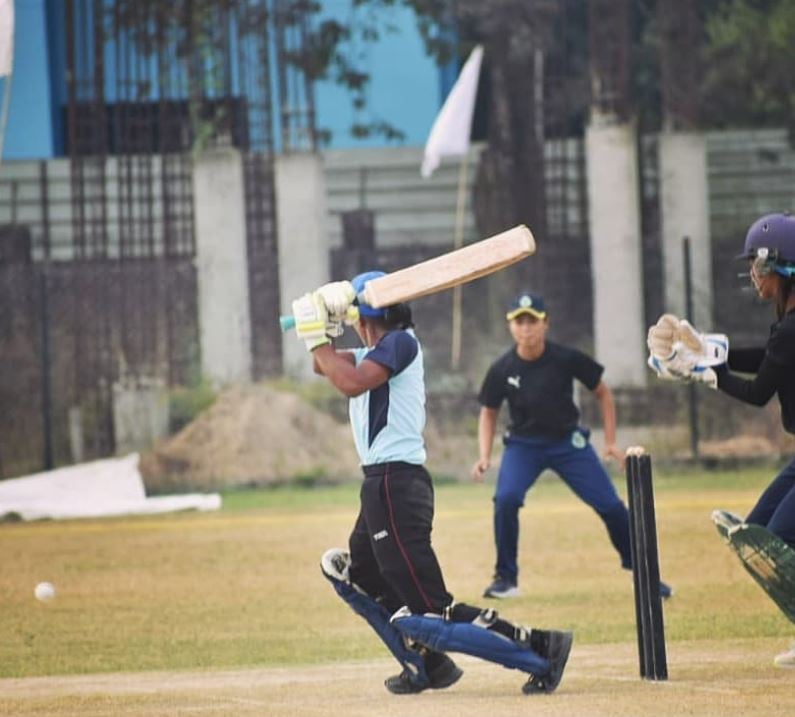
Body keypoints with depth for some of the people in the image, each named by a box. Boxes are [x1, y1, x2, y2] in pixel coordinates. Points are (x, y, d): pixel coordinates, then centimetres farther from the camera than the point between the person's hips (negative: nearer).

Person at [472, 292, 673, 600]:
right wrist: (484, 456, -11)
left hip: (569, 442, 0)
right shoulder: (502, 369, -14)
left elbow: (602, 393, -1)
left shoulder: (567, 359, -16)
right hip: (524, 445, 0)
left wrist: (610, 442, -4)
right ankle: (506, 577, -9)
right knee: (505, 498, -26)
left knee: (610, 505, -7)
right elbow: (489, 412, 2)